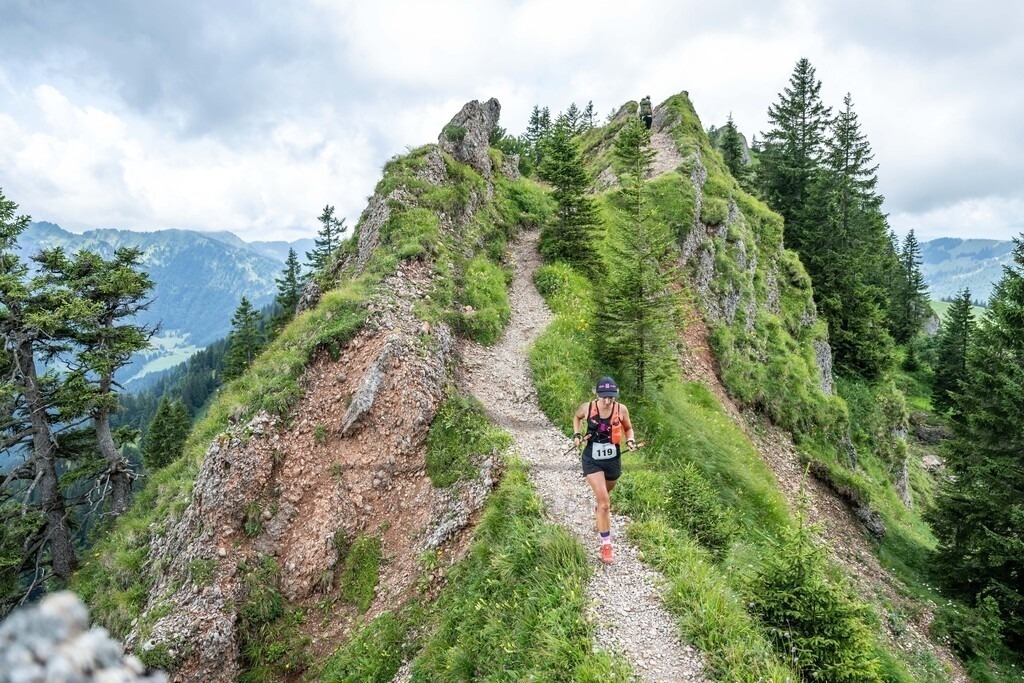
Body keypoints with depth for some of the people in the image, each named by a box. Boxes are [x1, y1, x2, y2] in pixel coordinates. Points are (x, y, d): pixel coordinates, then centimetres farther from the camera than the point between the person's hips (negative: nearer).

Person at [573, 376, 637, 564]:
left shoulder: (621, 410, -13)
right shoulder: (587, 408, -15)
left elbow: (628, 428, 6)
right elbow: (577, 417, 9)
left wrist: (630, 441, -14)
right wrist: (577, 434, -6)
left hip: (613, 460, 2)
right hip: (592, 461, -2)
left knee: (604, 497, 27)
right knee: (605, 503, -13)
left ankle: (600, 511, 63)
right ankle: (606, 544, 1)